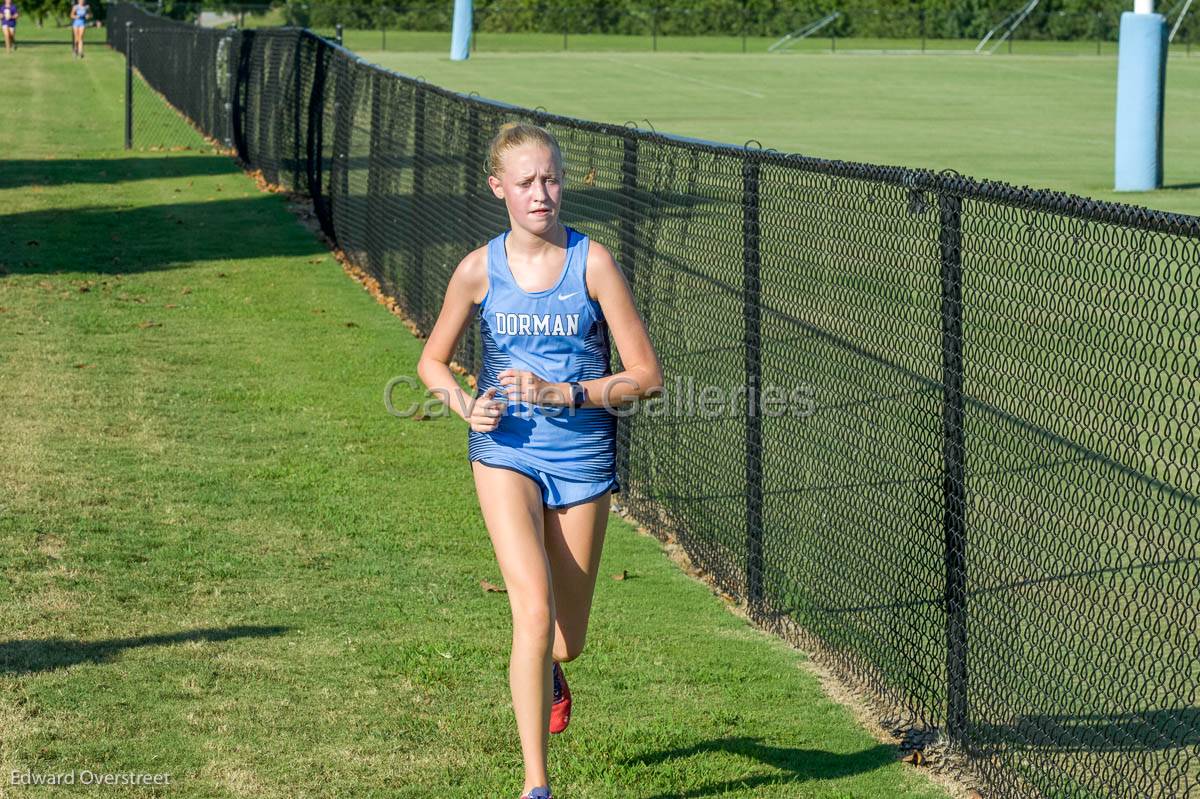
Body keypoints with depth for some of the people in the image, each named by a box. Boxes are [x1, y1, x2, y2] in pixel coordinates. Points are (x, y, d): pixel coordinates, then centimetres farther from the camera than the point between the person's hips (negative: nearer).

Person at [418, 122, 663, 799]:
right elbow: (433, 361, 12)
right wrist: (466, 405, -8)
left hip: (583, 459, 0)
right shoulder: (479, 270, -3)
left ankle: (549, 672, 50)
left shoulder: (593, 262, -8)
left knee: (567, 639, 10)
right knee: (534, 610, -20)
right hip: (507, 451, 0)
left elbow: (647, 376, -7)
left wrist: (561, 394, -18)